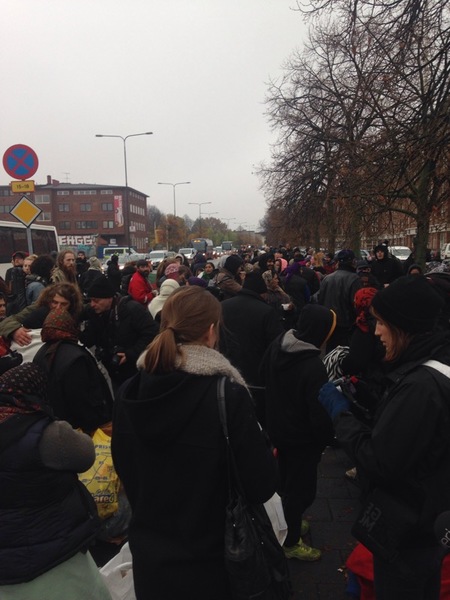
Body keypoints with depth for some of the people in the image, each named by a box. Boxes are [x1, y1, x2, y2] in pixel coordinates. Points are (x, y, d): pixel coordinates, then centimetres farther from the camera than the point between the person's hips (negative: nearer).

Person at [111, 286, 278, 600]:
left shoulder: (130, 392, -10)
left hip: (147, 550, 4)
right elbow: (262, 486, -20)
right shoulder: (228, 395, -26)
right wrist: (269, 457, 0)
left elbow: (124, 468, 4)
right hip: (208, 557, -3)